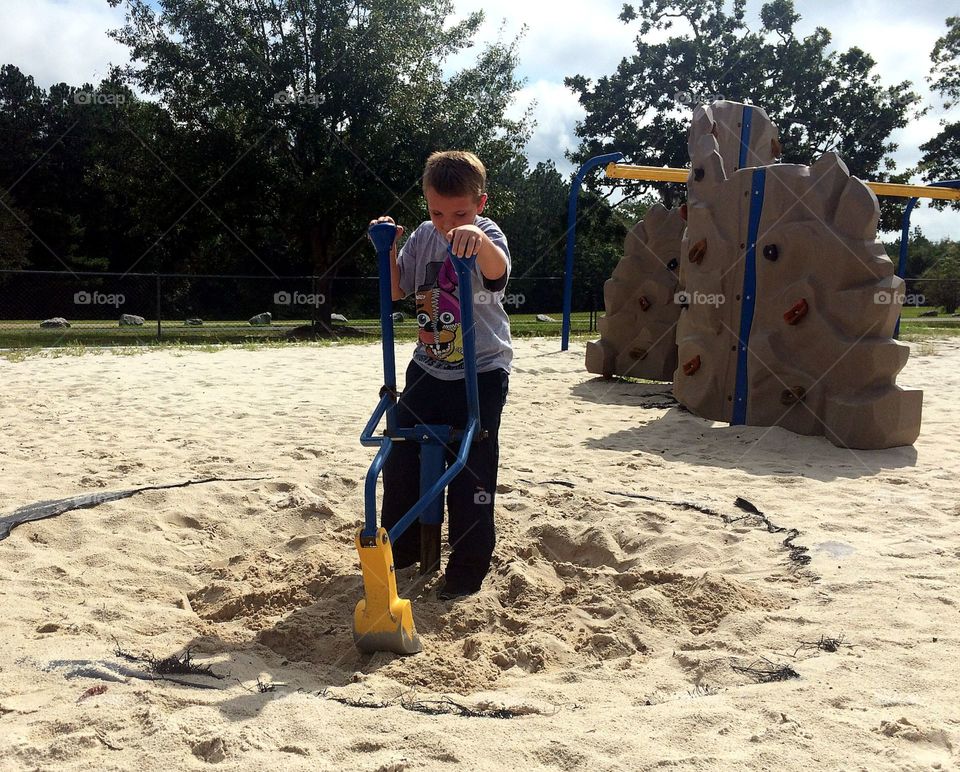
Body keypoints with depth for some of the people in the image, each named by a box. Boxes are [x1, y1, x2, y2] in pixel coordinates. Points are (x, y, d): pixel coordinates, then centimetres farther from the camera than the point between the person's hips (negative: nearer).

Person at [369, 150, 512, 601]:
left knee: (472, 472, -3)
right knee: (401, 460, 10)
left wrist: (477, 237, -58)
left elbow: (497, 270, -37)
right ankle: (401, 551, 31)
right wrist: (388, 248, -7)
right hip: (428, 369, 6)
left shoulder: (486, 235, -13)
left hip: (481, 373, -5)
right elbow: (397, 290, 9)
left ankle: (468, 568, 14)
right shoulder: (423, 237, 4)